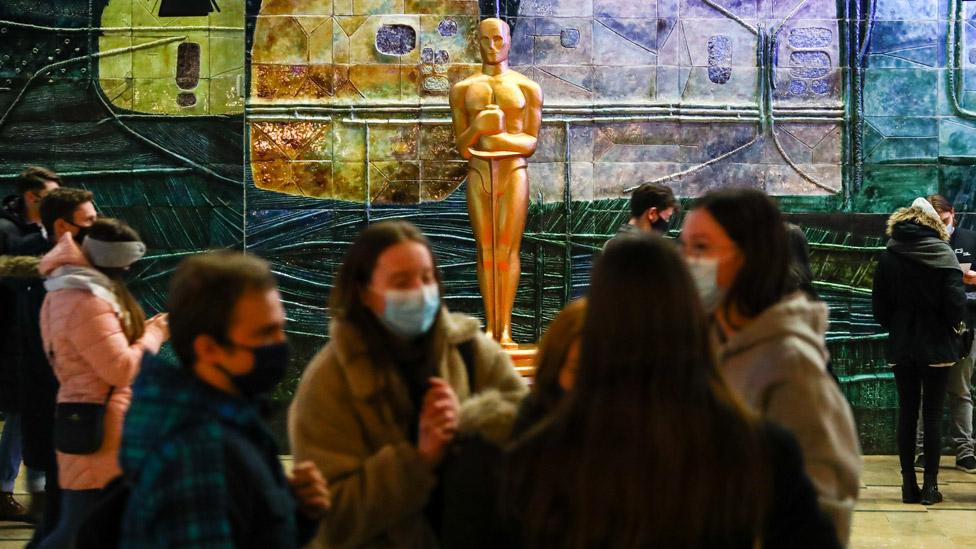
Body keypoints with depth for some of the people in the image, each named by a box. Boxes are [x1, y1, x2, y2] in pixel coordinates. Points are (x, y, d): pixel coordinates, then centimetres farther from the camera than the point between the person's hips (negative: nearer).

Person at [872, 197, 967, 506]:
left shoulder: (888, 258, -1)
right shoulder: (944, 255, -9)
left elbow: (879, 305, 1)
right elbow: (956, 301, -14)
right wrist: (957, 325, 5)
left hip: (901, 345, 2)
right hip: (937, 346, -2)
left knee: (906, 413, 9)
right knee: (933, 414, 4)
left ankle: (909, 484, 9)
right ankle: (930, 485, 3)